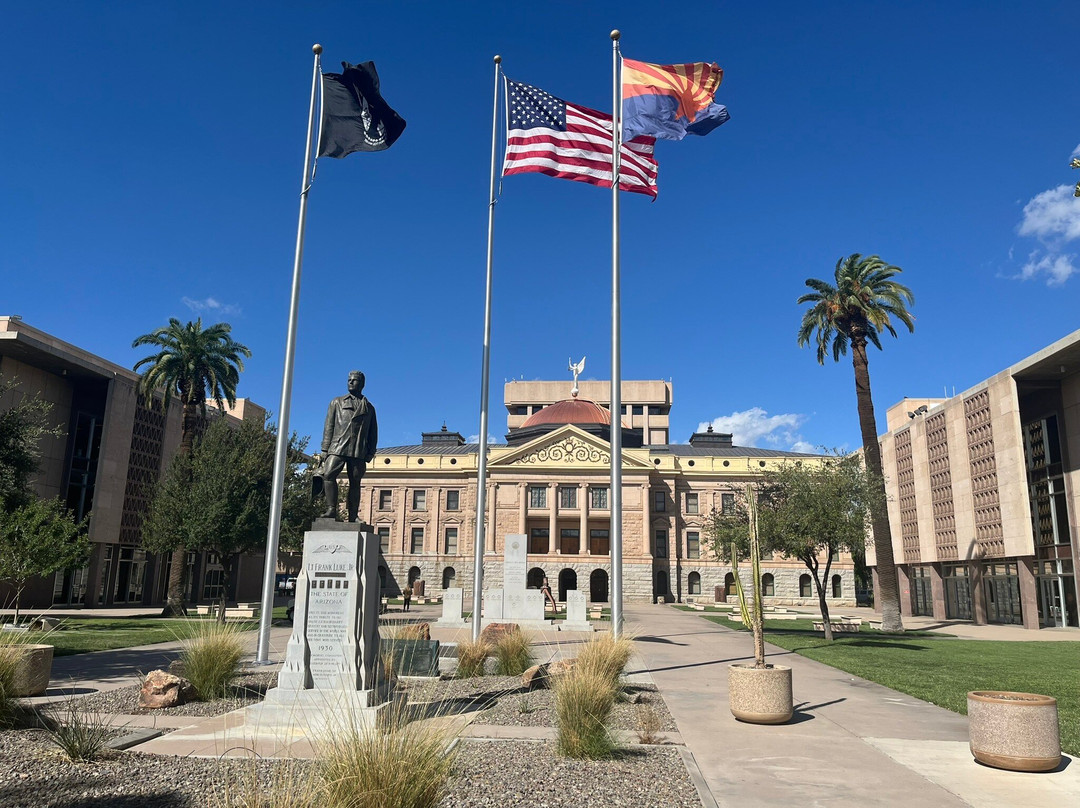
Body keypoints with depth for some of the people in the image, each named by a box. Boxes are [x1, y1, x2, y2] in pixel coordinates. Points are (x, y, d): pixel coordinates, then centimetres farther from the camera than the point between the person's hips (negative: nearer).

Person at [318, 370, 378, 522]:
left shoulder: (369, 408, 18)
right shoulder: (337, 403, 18)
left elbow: (373, 433, 17)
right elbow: (329, 427, 11)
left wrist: (370, 453, 5)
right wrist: (325, 449, 1)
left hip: (359, 451, 0)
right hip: (338, 447, 0)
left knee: (355, 483, -2)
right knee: (328, 475, -19)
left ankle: (352, 518, -2)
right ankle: (332, 509, -17)